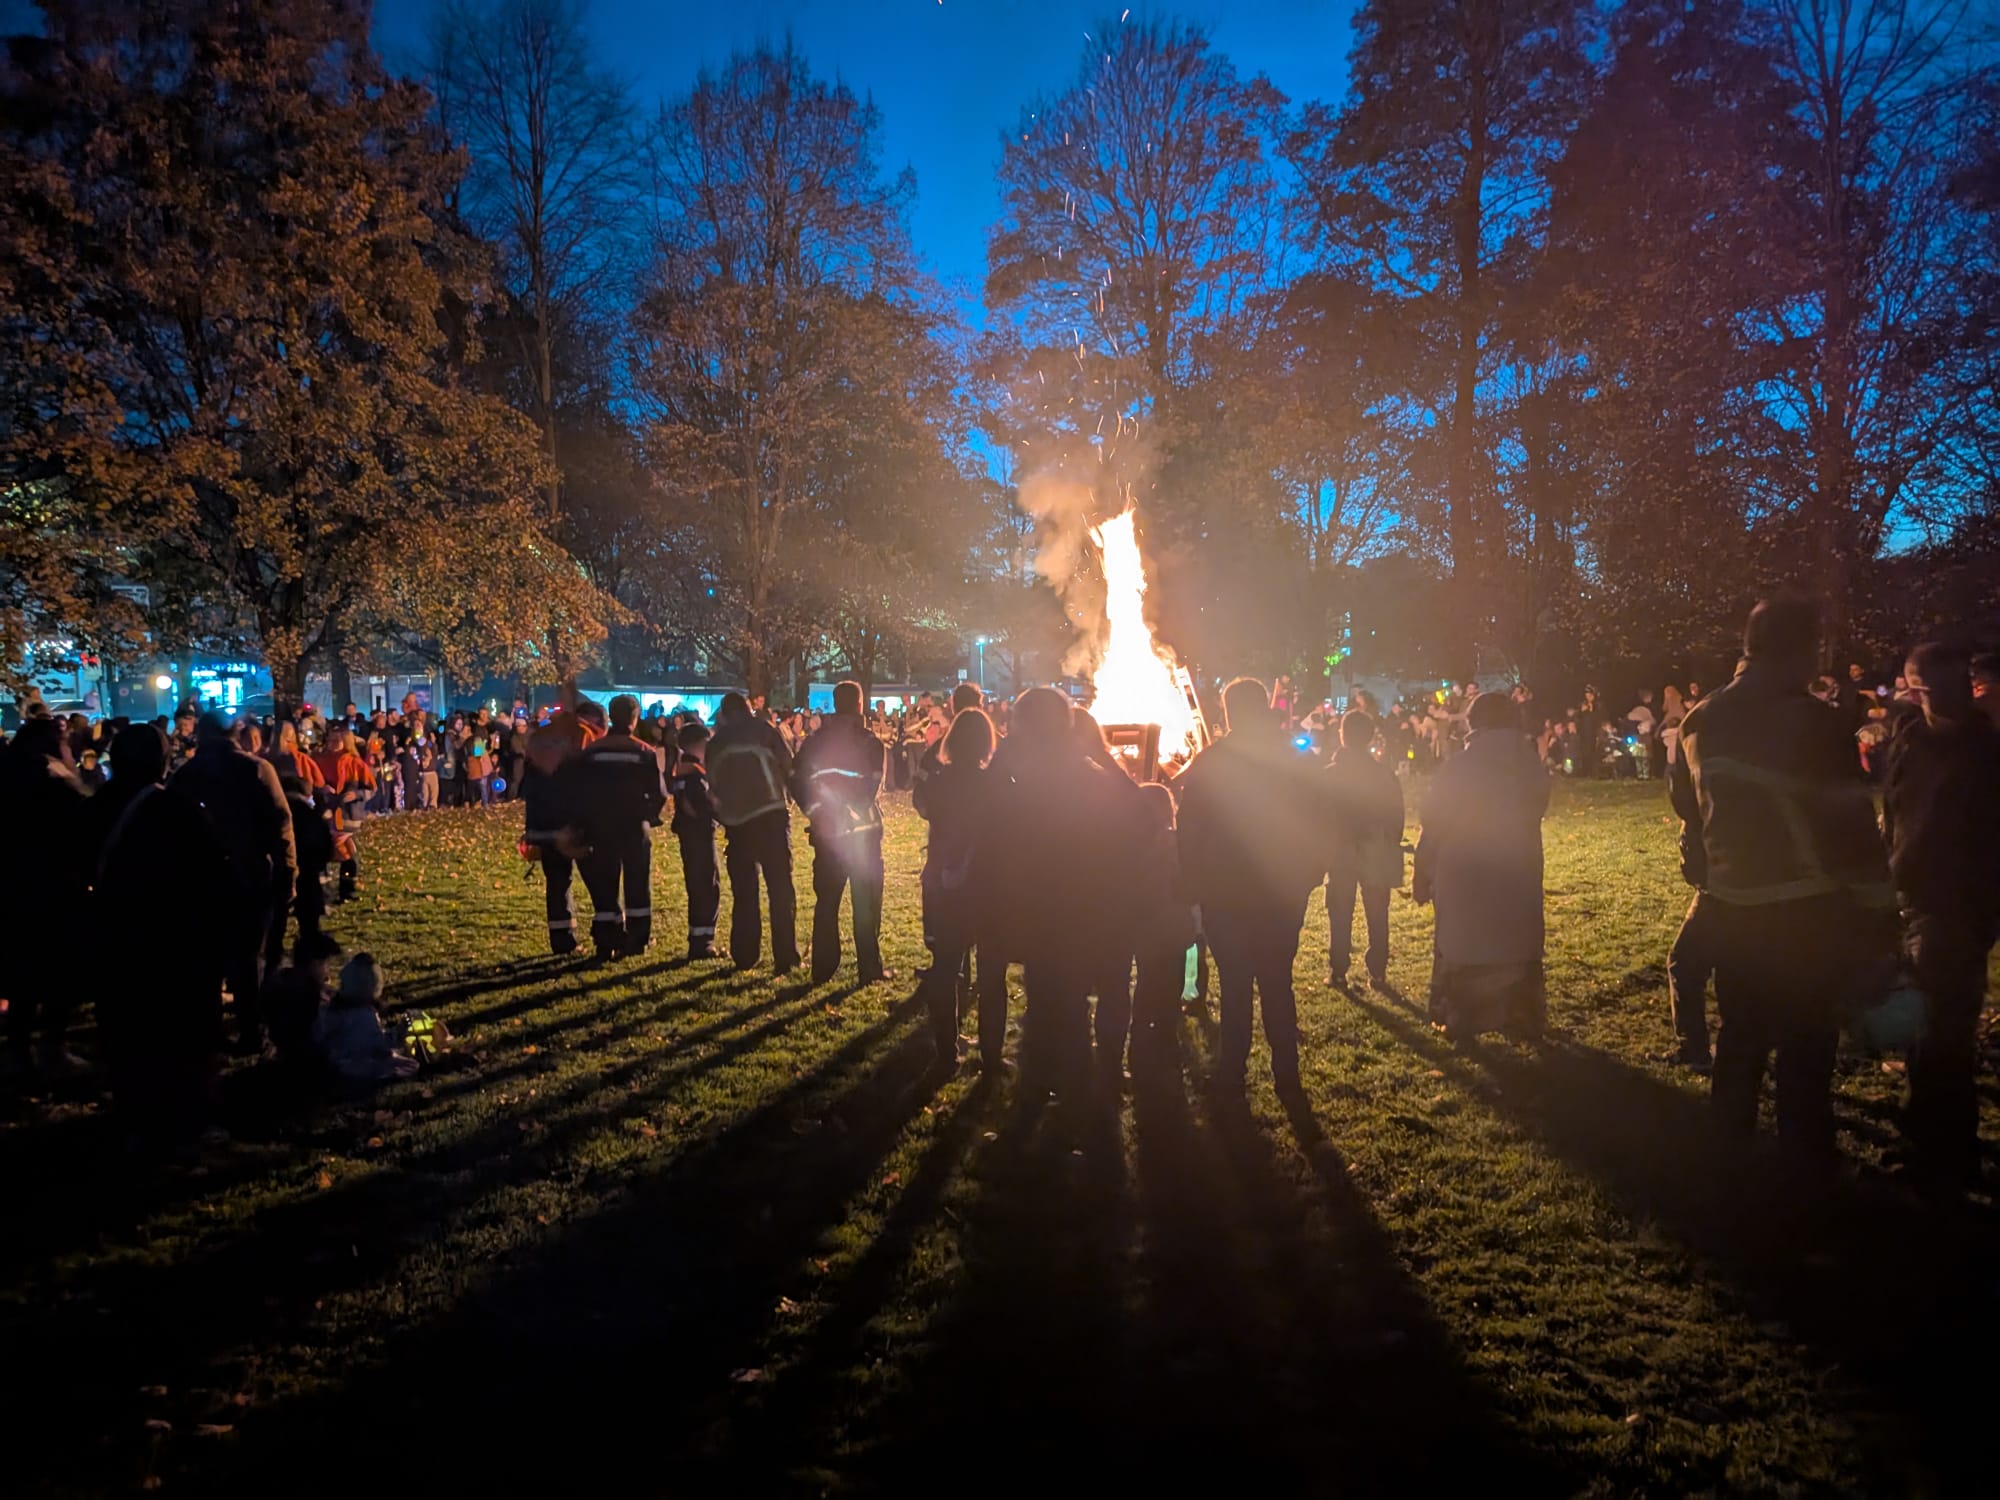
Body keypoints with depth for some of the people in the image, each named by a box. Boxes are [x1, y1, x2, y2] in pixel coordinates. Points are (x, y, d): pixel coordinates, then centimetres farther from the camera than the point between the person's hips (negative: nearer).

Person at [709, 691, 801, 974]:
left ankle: (744, 956, 14)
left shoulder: (715, 744, 16)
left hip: (736, 823, 3)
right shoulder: (763, 730, 6)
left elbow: (713, 786, 14)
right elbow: (789, 767, 0)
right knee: (780, 887, 0)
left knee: (743, 892, 13)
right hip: (770, 815, -3)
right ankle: (785, 956, -4)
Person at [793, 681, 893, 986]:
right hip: (862, 830, -3)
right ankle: (870, 969, 5)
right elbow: (872, 787, -13)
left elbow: (797, 783, -1)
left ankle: (822, 968, 12)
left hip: (827, 831, 3)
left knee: (826, 900, 11)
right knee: (866, 901, 4)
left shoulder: (814, 742, 5)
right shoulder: (871, 743, -5)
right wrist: (855, 809, 0)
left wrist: (816, 811, 3)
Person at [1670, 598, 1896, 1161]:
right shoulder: (1816, 723, -16)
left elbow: (1688, 806, 16)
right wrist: (1879, 920, -7)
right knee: (1806, 1043, 6)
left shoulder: (1701, 721, 3)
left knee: (1739, 1033, 18)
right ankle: (1804, 1158, 14)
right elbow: (1854, 829, -14)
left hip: (1734, 907, 6)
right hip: (1808, 912, -5)